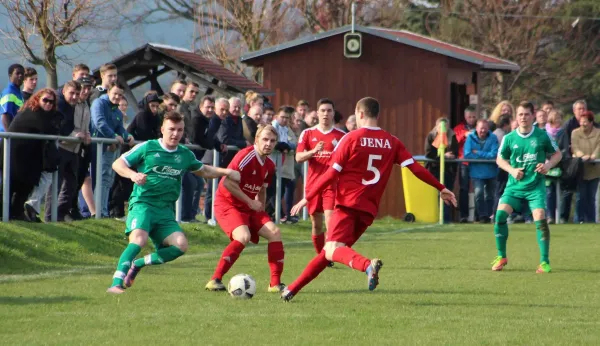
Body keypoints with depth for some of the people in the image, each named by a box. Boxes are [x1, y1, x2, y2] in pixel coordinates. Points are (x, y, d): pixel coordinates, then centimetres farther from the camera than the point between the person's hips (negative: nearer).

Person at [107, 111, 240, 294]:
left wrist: (226, 172, 16)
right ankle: (116, 283, -30)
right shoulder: (147, 148, 0)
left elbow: (204, 170, 32)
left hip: (165, 210, 5)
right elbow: (117, 164, 2)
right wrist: (132, 175, -18)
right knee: (139, 239, -31)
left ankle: (138, 264, 0)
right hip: (142, 203, -5)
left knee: (180, 245, -16)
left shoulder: (185, 155, 14)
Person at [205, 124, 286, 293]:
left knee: (274, 232, -7)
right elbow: (228, 182, -25)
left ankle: (276, 283, -1)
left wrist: (260, 208, 6)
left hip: (251, 207, 8)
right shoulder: (246, 156, -19)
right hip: (227, 203, -8)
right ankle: (215, 280, -24)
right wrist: (250, 202, -19)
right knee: (243, 236, -29)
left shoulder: (269, 165, 6)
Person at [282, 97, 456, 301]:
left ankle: (367, 265, -47)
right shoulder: (392, 142, 8)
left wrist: (307, 198, 3)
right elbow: (415, 168, 4)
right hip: (369, 210, 6)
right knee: (329, 252, 15)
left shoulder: (351, 138, -3)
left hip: (347, 204, -6)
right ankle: (293, 289, 16)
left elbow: (332, 174, -5)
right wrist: (441, 189, 12)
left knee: (332, 251, -19)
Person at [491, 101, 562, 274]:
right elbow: (500, 159, 13)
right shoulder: (509, 138, 0)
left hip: (536, 185, -2)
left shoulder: (542, 136, -2)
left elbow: (557, 154, 9)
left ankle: (544, 262, -6)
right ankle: (501, 257, 2)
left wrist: (548, 165, -11)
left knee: (540, 219, -18)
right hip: (514, 186, 2)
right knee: (500, 214, -15)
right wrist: (512, 170, -6)